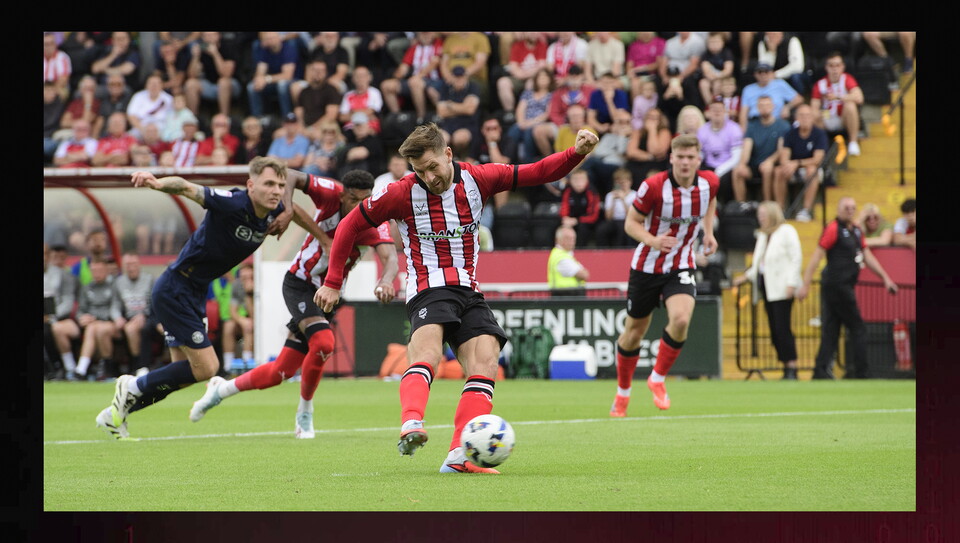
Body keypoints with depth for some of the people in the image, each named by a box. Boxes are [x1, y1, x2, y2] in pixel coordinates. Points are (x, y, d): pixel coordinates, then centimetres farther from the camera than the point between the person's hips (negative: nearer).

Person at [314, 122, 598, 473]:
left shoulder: (476, 179, 3)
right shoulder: (403, 193, -5)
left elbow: (539, 172, 7)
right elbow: (351, 225, 4)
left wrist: (577, 153, -9)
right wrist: (333, 282, 4)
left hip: (468, 292, 4)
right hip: (428, 290, -4)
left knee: (486, 361, -15)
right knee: (428, 354, -32)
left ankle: (459, 457, -23)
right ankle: (411, 424, -56)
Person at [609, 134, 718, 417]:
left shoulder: (709, 182, -8)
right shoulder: (654, 186, -20)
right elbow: (631, 223, -12)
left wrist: (708, 231, 8)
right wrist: (652, 240, -30)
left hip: (681, 268, 2)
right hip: (647, 266, -2)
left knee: (681, 319, -25)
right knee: (635, 330, 8)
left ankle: (658, 379, -2)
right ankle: (623, 392, 32)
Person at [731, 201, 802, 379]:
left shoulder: (787, 231, -3)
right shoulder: (763, 235, 20)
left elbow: (796, 257, -9)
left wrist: (791, 283, -16)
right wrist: (746, 276, 15)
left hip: (781, 289, -8)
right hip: (766, 287, 8)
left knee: (782, 329, -13)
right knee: (774, 330, 4)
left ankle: (792, 369, -13)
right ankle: (786, 368, 6)